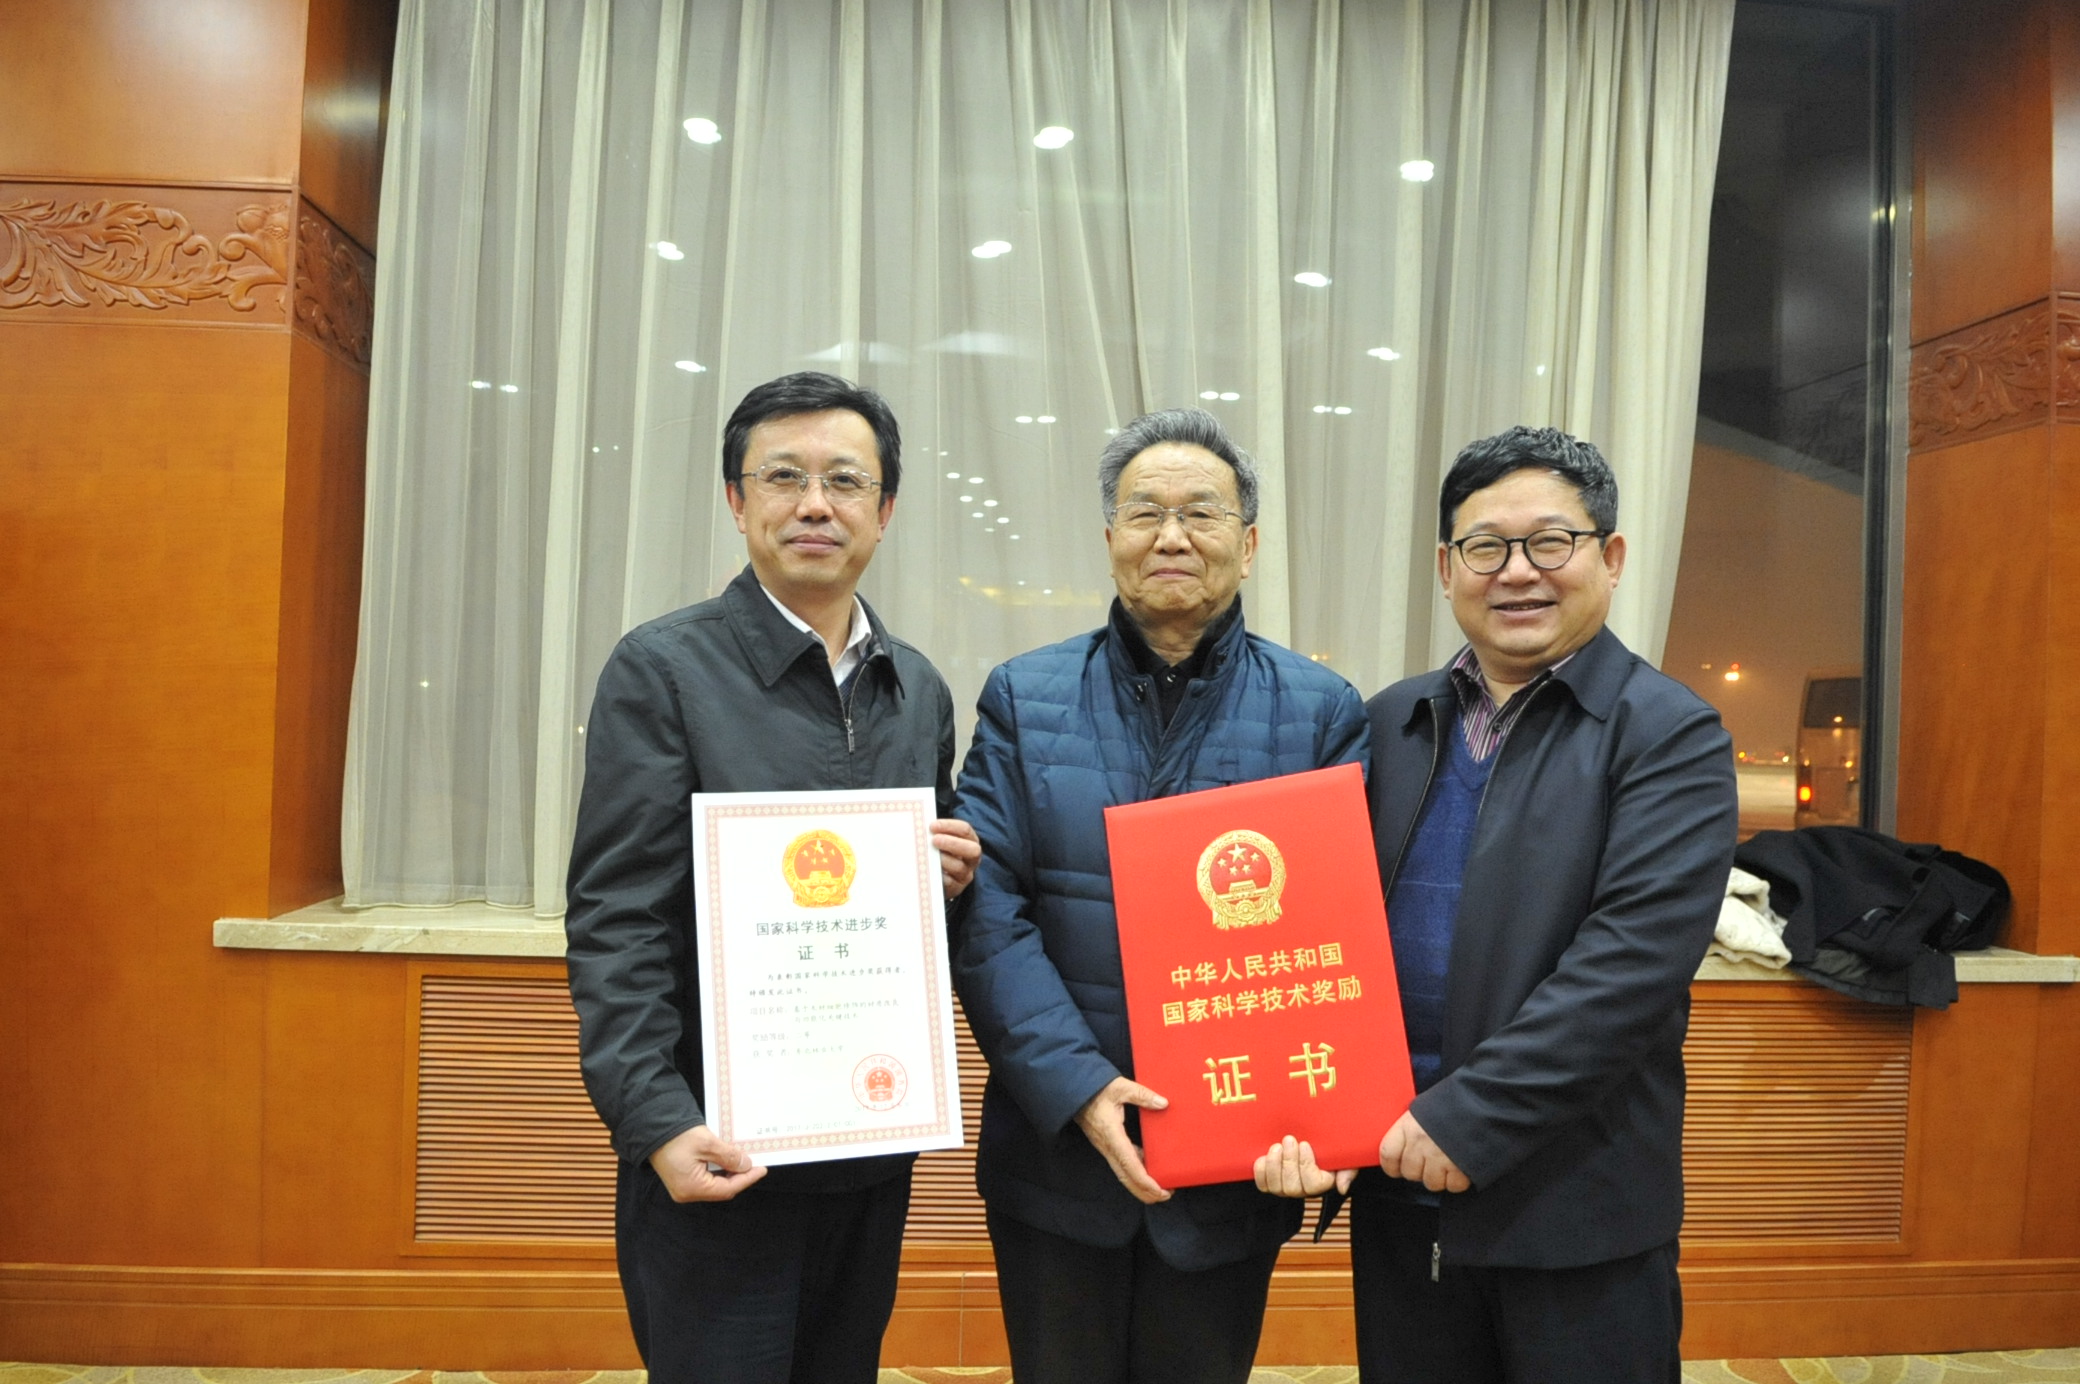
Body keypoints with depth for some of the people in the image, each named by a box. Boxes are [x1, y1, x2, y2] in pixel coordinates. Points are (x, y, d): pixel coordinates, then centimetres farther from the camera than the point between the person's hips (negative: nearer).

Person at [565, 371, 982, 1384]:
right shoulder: (663, 668, -8)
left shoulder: (920, 691, 9)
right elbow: (615, 920, -12)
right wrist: (658, 1124, -20)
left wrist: (952, 879, -5)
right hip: (721, 1156, -5)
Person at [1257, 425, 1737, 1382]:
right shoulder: (1393, 722, 7)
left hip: (1576, 1203, -4)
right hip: (1396, 1189, 4)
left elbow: (1632, 958, -18)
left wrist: (1469, 1120, -20)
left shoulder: (1669, 735, -8)